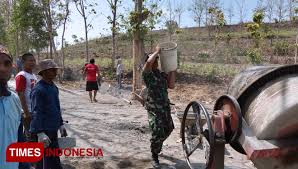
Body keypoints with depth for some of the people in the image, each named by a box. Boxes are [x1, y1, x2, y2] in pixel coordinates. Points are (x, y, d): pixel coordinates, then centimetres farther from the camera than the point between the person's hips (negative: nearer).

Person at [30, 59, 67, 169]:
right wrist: (40, 133, -27)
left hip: (52, 130, 8)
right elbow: (36, 113, -21)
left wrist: (61, 125, 19)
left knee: (53, 159, 19)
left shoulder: (54, 87, 11)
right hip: (43, 131, -8)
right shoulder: (38, 89, -16)